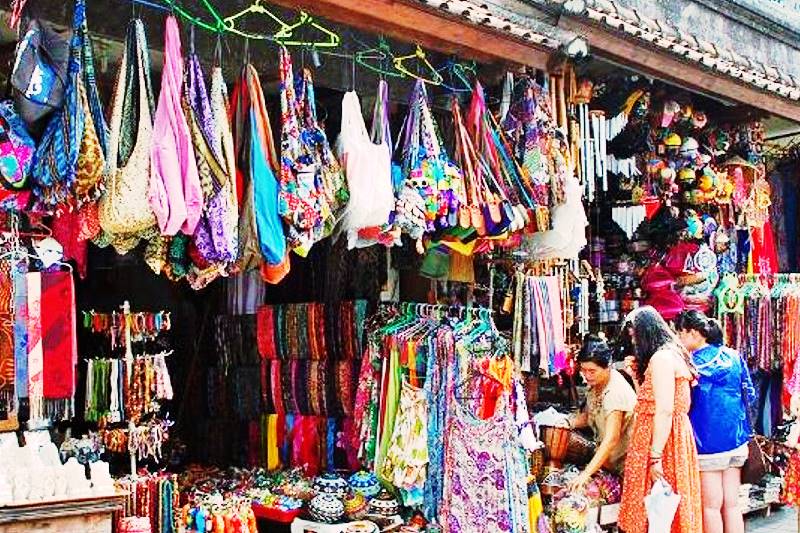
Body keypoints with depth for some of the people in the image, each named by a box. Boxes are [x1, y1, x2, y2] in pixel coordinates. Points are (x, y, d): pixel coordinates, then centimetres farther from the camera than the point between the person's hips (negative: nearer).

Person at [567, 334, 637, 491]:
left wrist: (586, 474, -42)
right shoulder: (595, 383, -4)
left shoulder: (616, 391, -30)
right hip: (606, 455, 7)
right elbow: (589, 415, 11)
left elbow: (611, 440, -36)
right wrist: (570, 423, -11)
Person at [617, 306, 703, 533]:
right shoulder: (670, 353, 15)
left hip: (662, 441, -10)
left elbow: (664, 410, -22)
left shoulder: (661, 357, -15)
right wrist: (637, 374, 10)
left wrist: (655, 457, -22)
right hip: (673, 436, 10)